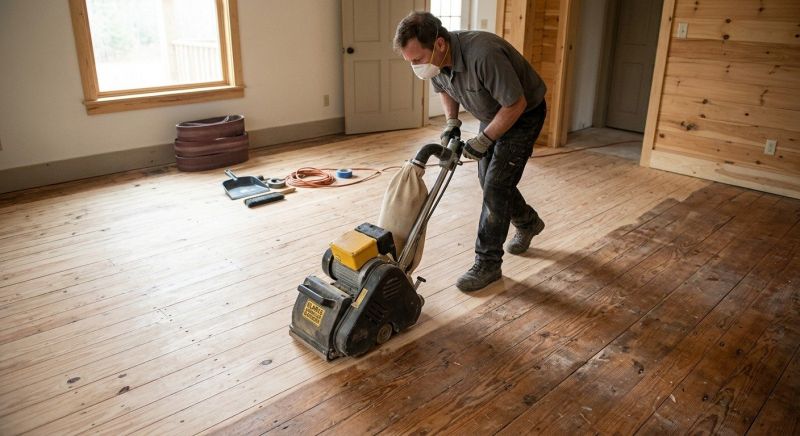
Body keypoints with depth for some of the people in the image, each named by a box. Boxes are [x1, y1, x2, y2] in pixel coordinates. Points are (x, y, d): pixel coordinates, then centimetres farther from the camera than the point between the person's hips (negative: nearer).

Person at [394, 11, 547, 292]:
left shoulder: (483, 55, -40)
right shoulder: (435, 60, -16)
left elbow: (516, 104, -30)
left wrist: (483, 141, -24)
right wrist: (451, 122, -8)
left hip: (522, 114, -8)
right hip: (493, 114, 8)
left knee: (495, 185, -11)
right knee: (488, 180, 14)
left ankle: (487, 264, 0)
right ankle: (528, 223, 40)